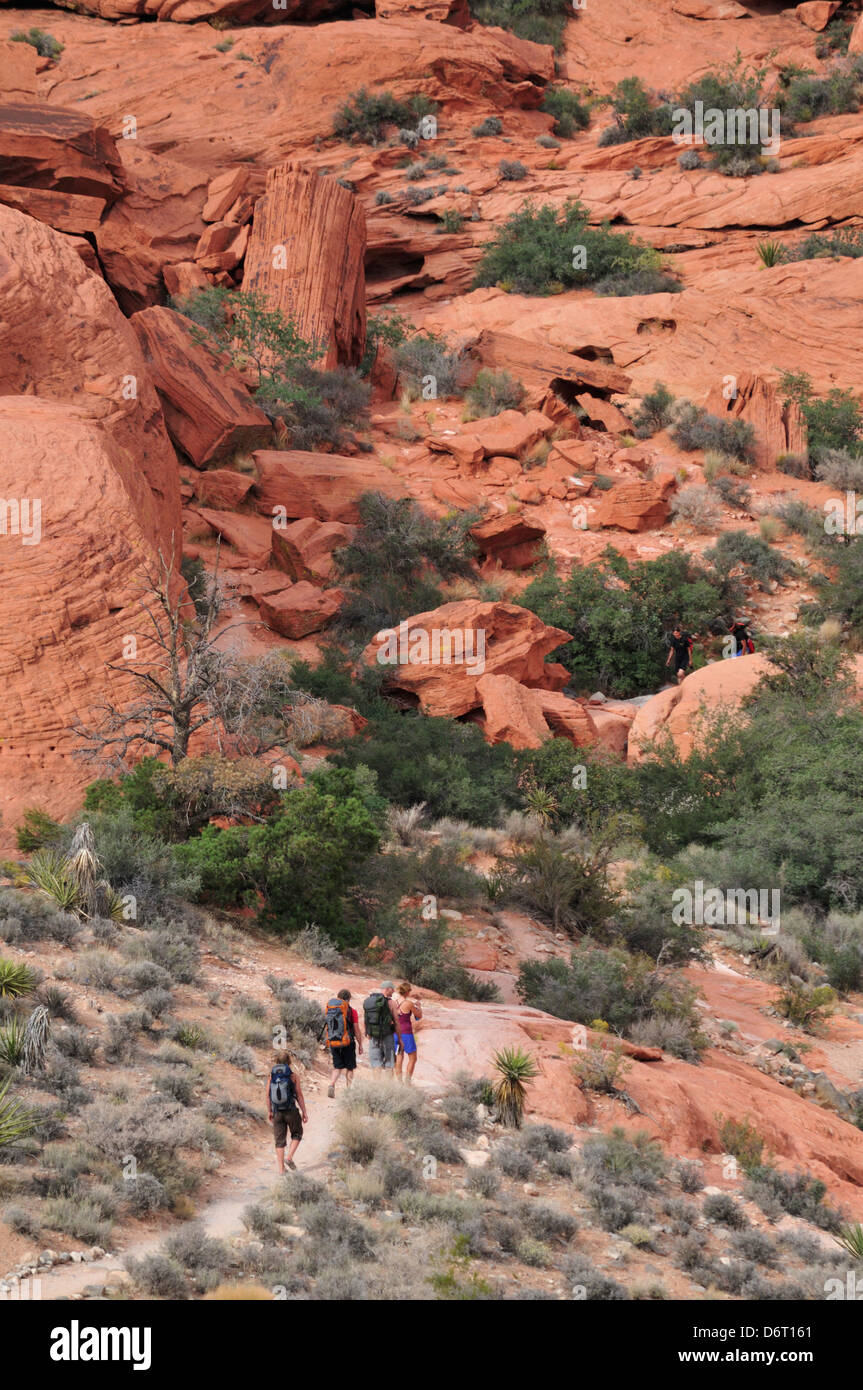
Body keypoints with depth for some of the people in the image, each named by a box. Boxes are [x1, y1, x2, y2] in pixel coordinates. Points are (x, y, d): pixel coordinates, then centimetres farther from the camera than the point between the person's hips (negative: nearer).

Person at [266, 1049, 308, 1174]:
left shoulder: (271, 1077, 0)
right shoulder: (293, 1076, -7)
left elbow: (268, 1096, 1)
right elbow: (299, 1096, -6)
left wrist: (269, 1112, 13)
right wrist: (304, 1112, 1)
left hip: (277, 1112, 2)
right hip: (291, 1111, -2)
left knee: (279, 1140, 9)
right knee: (297, 1134, 20)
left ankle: (281, 1169, 7)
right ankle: (289, 1157, 2)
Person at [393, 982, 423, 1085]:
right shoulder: (408, 1004, -14)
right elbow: (419, 1016, -1)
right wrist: (419, 1006, 18)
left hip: (396, 1033, 5)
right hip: (406, 1033, -5)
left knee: (399, 1058, 11)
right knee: (412, 1059, 7)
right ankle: (407, 1082, 1)